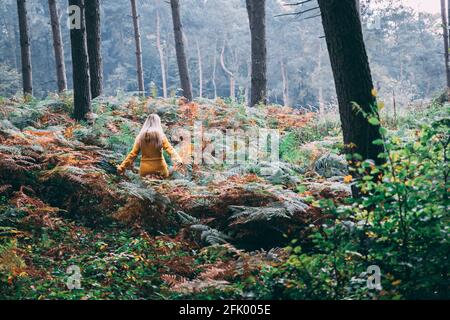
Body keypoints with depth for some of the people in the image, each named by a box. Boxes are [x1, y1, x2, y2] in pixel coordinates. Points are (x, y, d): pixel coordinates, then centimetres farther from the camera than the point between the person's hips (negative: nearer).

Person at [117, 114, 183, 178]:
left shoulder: (140, 137, 5)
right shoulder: (160, 136, -1)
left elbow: (133, 154, 4)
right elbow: (170, 149, -13)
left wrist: (122, 167, 9)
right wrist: (178, 160, -22)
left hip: (145, 170, 2)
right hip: (159, 168, -2)